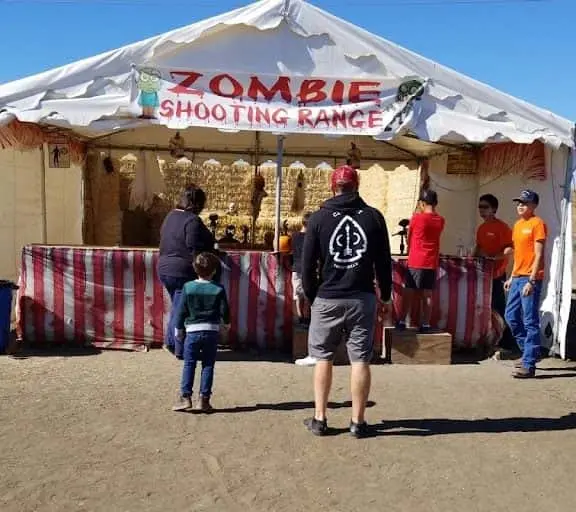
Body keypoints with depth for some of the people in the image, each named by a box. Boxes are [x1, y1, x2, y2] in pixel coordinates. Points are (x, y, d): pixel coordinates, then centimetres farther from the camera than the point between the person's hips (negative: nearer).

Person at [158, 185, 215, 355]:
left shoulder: (170, 216, 11)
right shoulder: (192, 221, -17)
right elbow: (195, 251, -20)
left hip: (164, 269, 9)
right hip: (183, 272, -9)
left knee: (177, 307, 21)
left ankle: (170, 341, 25)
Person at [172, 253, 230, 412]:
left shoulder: (188, 287, -3)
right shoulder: (218, 289, -4)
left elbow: (181, 311, 0)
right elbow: (224, 311, 0)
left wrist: (179, 329, 12)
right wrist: (226, 322, 21)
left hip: (192, 331, 0)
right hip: (212, 331, 0)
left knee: (189, 365, 6)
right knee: (208, 366, 6)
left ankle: (185, 397, 2)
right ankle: (203, 399, 6)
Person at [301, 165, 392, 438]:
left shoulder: (319, 217, -2)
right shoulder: (373, 217, 1)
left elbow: (308, 263, 0)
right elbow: (384, 261, 3)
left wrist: (310, 294, 11)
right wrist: (385, 293, 13)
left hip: (327, 299, 0)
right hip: (362, 298, 1)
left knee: (323, 358, 11)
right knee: (360, 360, 6)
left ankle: (319, 419, 15)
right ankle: (358, 421, 12)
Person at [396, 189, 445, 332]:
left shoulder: (416, 218, -7)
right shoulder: (440, 221, 4)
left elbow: (409, 238, 7)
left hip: (415, 263, -3)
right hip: (432, 264, 3)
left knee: (408, 293, 4)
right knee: (427, 295, 5)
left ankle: (401, 322, 7)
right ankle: (425, 325, 6)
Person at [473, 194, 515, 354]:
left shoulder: (502, 227, -10)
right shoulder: (481, 228, 14)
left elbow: (510, 249, -16)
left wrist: (492, 258, -23)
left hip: (496, 274, -8)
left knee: (498, 308, -6)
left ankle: (506, 343, 1)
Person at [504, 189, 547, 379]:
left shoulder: (537, 224, -8)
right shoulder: (517, 225, 17)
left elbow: (538, 255, -14)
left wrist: (531, 280, -19)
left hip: (530, 279, -9)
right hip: (517, 278, 9)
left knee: (530, 322, -6)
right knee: (511, 316, 12)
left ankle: (529, 365, -2)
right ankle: (530, 352, 28)